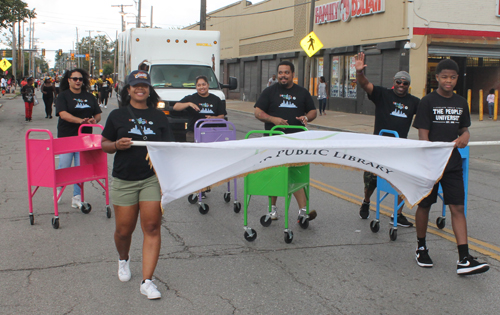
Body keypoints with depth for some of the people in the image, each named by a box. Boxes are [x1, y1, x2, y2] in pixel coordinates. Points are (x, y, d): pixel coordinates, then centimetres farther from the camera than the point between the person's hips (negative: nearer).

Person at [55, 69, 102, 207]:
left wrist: (94, 120, -10)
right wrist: (80, 120, -29)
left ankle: (77, 198, 10)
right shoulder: (63, 96, 0)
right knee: (64, 168, 0)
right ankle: (58, 188, 30)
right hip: (66, 137, -3)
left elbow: (98, 114, 14)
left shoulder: (89, 97, 13)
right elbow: (63, 114, -15)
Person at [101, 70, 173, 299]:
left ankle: (147, 281, -2)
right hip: (124, 180, 0)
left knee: (152, 227, -6)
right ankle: (123, 259, 41)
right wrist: (117, 145, -11)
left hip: (152, 178, 0)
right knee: (124, 229, 6)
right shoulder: (117, 115, 7)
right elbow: (104, 144, 9)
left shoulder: (158, 117, 10)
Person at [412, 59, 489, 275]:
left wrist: (464, 136, -4)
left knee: (457, 208, -3)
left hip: (453, 163, 4)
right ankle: (421, 248, 27)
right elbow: (423, 135, -10)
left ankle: (464, 259, -5)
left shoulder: (461, 103, 8)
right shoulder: (428, 102, -6)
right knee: (424, 205, 8)